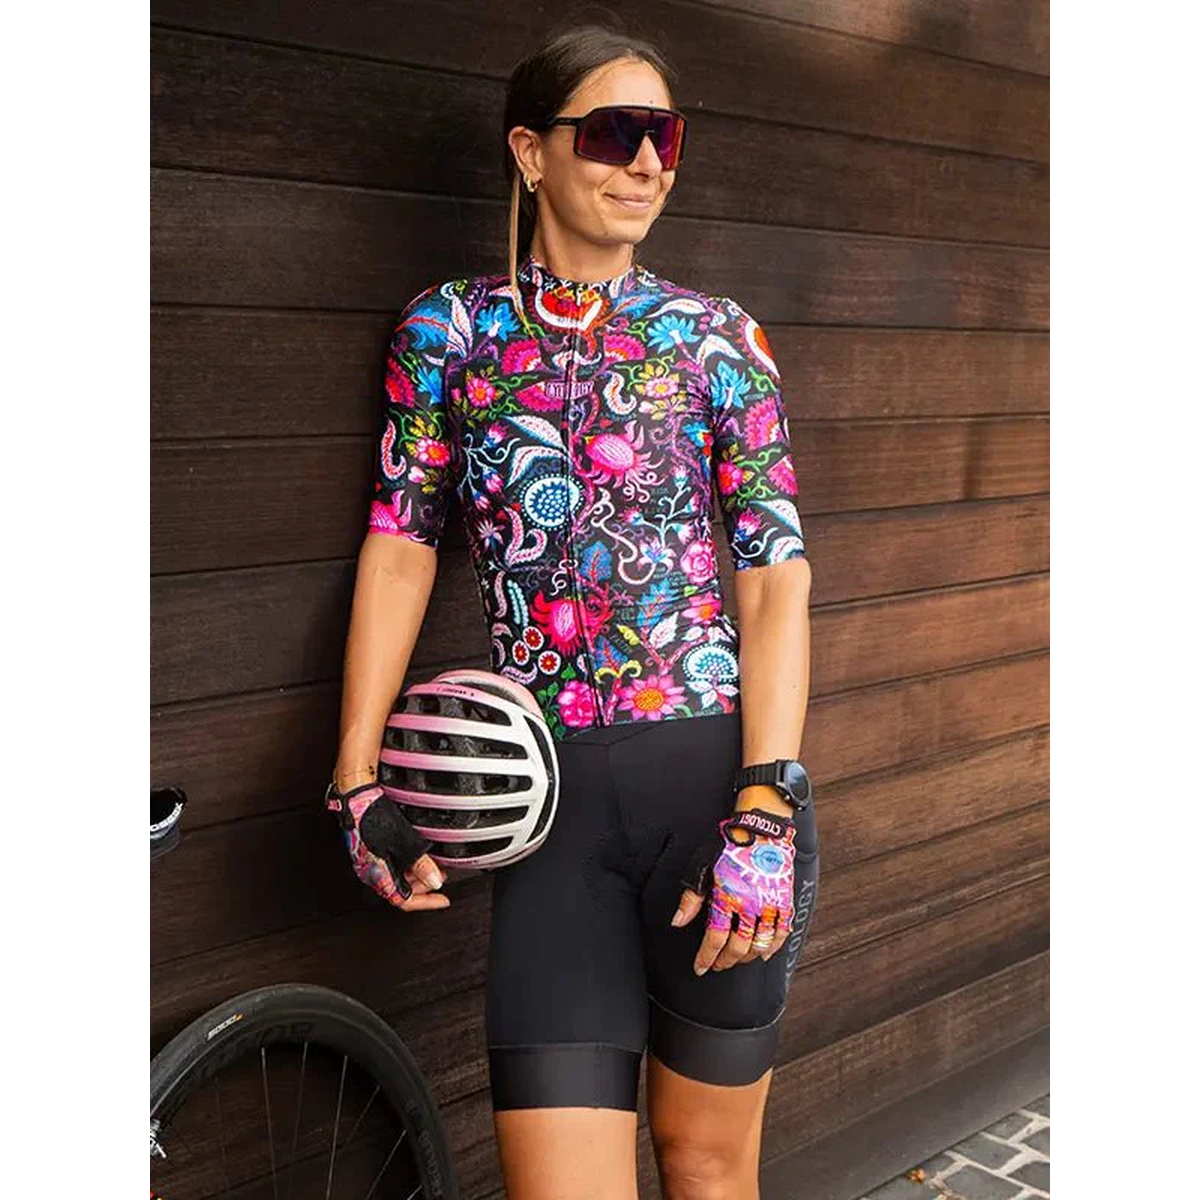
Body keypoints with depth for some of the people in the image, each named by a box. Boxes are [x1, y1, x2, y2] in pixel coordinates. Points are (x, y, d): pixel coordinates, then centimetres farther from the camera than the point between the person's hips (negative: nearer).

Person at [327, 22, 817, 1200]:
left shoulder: (721, 338, 3)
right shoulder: (447, 328, 6)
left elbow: (775, 574, -3)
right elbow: (400, 543, 5)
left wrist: (766, 813, -13)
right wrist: (358, 783, -1)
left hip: (717, 773, 0)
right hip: (549, 796, 0)